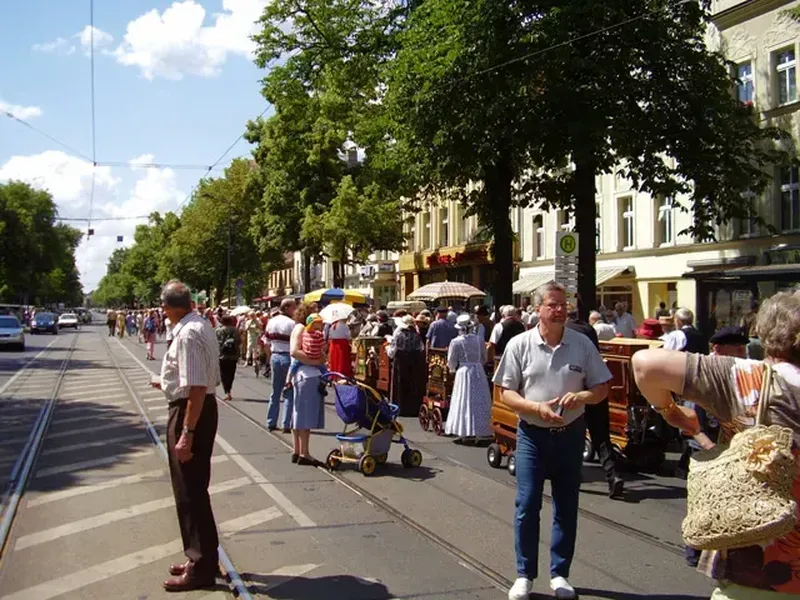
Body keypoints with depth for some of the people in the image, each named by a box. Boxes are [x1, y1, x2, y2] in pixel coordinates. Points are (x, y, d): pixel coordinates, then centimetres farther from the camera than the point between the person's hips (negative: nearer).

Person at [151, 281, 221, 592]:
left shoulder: (188, 335, -22)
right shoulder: (201, 325, 8)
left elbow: (197, 389, -27)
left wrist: (187, 434, -27)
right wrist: (172, 384, 26)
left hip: (190, 412, -10)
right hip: (203, 408, 10)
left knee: (190, 492, 1)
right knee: (193, 489, 21)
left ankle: (201, 568, 14)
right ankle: (201, 559, 35)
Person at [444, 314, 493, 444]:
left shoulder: (456, 342, -9)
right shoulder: (479, 340, 1)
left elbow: (451, 362, -4)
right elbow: (484, 359, 10)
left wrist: (453, 369, 17)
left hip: (463, 372, -3)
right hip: (479, 372, 3)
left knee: (464, 401, 4)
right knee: (479, 402, 8)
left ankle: (464, 433, 5)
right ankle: (477, 433, 10)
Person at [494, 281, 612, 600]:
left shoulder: (582, 344, -1)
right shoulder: (520, 344, -6)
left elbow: (601, 388, 5)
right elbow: (506, 393, -4)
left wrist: (581, 396, -17)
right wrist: (538, 408, -20)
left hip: (570, 433, 2)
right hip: (532, 434, -2)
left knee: (566, 506, 11)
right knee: (527, 505, -1)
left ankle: (559, 573, 26)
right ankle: (524, 574, 15)